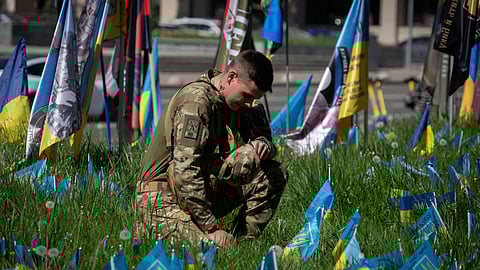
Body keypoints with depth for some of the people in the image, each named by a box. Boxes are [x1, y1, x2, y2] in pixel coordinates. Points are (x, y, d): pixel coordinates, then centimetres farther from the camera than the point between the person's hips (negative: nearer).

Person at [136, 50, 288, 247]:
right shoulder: (196, 100, -22)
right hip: (165, 199, -8)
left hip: (206, 191, 8)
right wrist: (211, 228, -27)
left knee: (275, 174, -3)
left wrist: (263, 145, -11)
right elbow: (185, 171, -28)